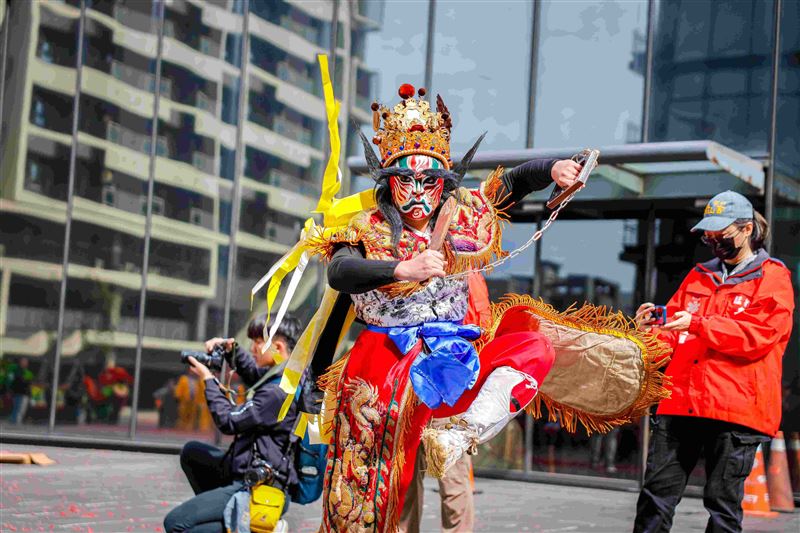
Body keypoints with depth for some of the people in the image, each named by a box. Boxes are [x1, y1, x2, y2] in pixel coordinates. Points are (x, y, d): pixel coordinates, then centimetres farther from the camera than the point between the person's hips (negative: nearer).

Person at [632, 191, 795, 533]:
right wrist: (655, 328, -2)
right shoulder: (699, 276, 21)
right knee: (657, 491, 2)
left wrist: (697, 324, -17)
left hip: (736, 407, -5)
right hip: (681, 401, 5)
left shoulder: (773, 278, 4)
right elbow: (674, 334, 21)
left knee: (722, 501, -1)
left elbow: (758, 334, -11)